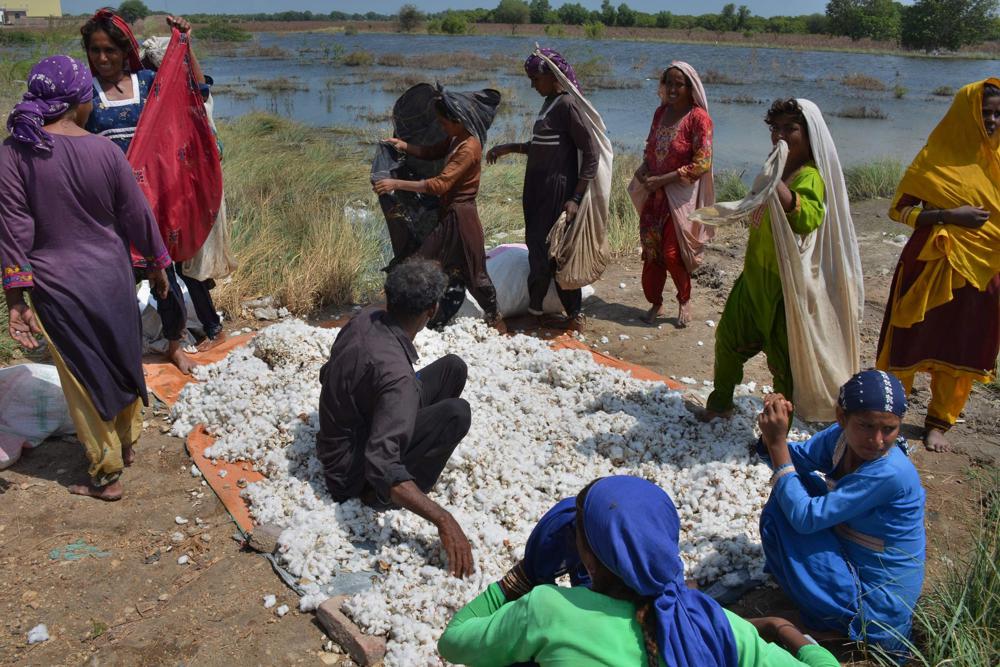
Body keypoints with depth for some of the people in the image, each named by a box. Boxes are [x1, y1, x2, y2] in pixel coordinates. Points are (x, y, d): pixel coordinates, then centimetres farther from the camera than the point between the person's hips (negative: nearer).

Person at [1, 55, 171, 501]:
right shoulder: (104, 150, -10)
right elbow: (137, 215, -2)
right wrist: (157, 264, 13)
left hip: (55, 286, -1)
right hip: (111, 278, 1)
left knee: (83, 376, 10)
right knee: (123, 360, 22)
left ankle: (106, 475, 20)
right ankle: (129, 443, 41)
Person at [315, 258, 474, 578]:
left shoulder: (365, 318, -12)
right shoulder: (396, 375, -37)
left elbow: (327, 374, 8)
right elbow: (381, 469, -43)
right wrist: (443, 520, -43)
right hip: (354, 471, -8)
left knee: (453, 367, 0)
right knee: (456, 413, -26)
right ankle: (383, 497, -9)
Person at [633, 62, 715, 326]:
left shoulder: (698, 118, -13)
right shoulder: (661, 112, 7)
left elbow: (701, 165, -17)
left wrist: (661, 180, -18)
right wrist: (644, 167, -1)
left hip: (681, 194, -6)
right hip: (654, 193, 6)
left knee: (672, 253, -4)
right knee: (651, 250, 6)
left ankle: (685, 300, 22)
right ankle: (655, 302, 23)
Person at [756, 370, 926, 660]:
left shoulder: (889, 474, -31)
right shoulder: (840, 437, -11)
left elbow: (805, 518, -29)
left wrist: (777, 442, -28)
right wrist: (772, 432, -22)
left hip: (874, 604, -7)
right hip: (851, 556, 8)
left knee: (780, 513, -15)